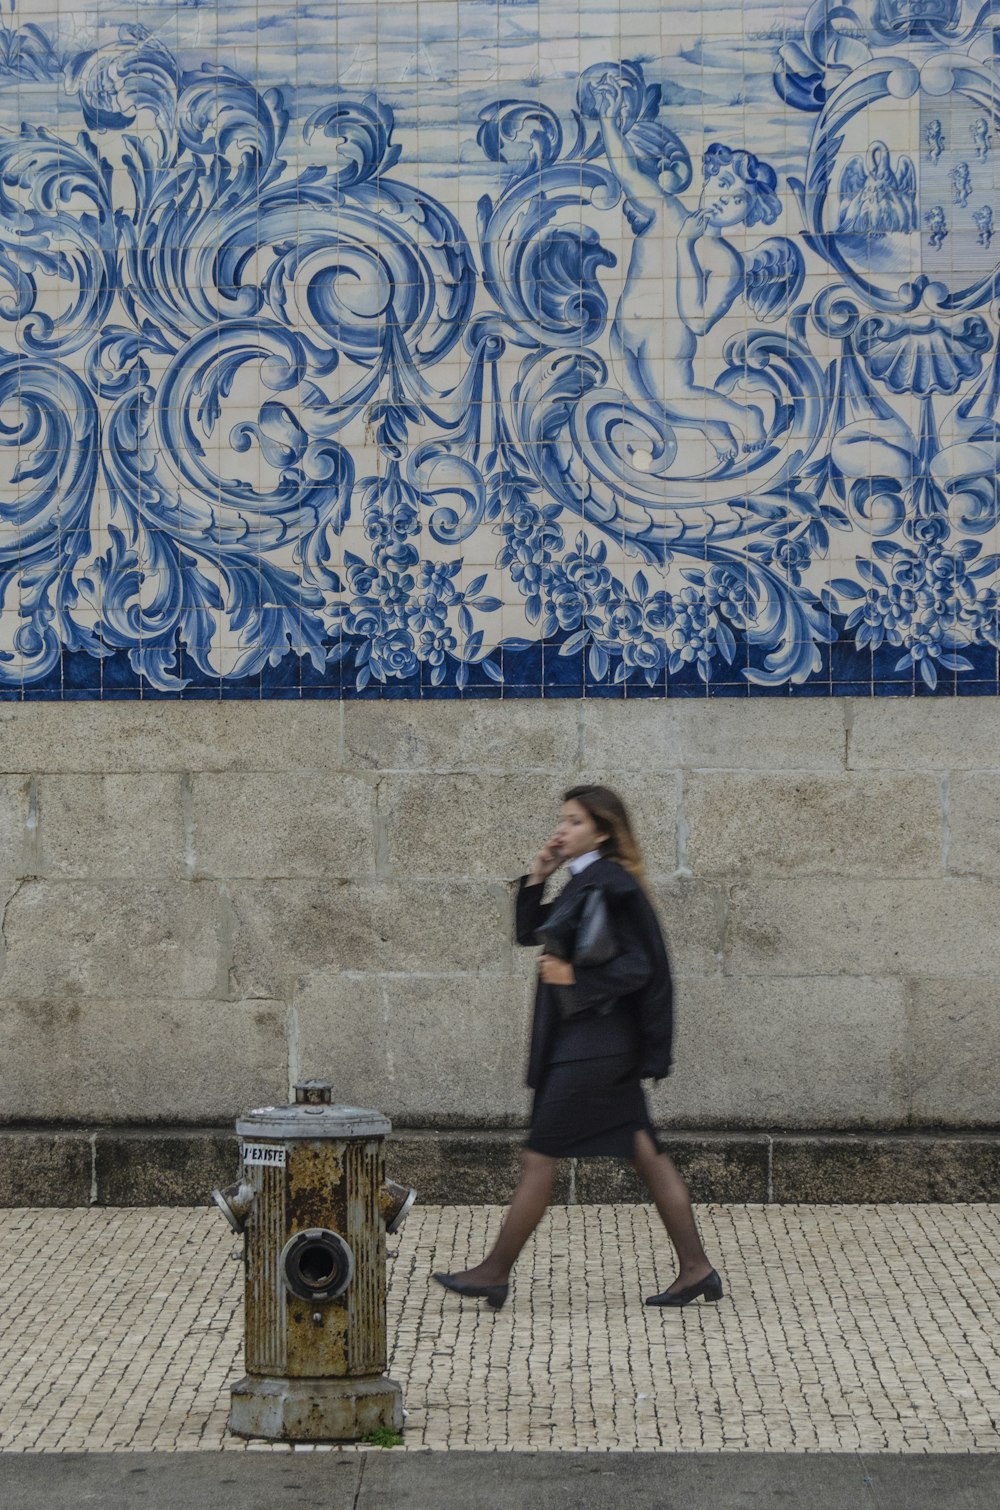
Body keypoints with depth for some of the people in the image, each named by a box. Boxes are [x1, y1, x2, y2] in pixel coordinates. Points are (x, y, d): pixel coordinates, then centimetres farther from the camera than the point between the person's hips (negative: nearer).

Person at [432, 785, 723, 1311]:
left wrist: (576, 976, -24)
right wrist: (535, 880, 8)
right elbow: (528, 932, 20)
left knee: (539, 1157, -2)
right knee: (645, 1154, 8)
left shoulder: (610, 886, -14)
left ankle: (495, 1272, 6)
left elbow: (637, 967, -18)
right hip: (604, 1045, 10)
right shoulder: (582, 883, 14)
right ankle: (695, 1269, 9)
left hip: (590, 1046, -10)